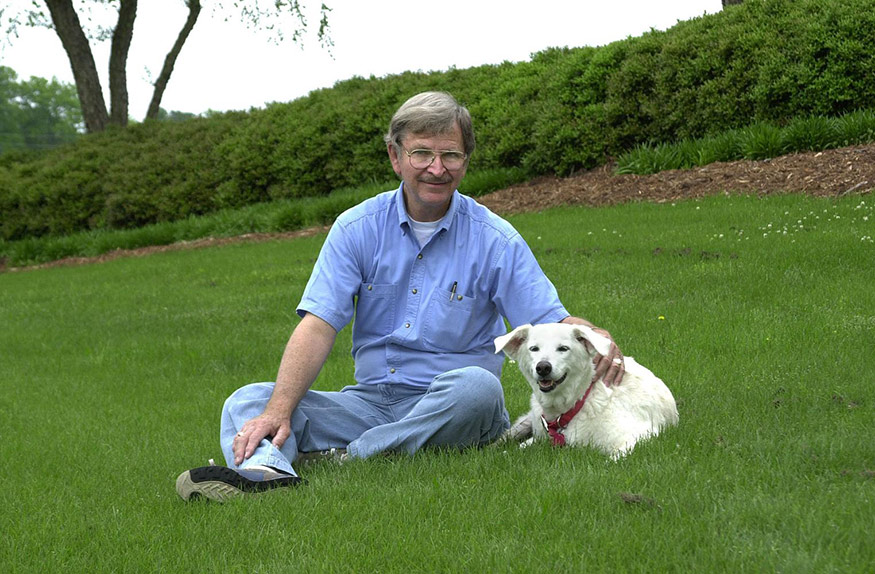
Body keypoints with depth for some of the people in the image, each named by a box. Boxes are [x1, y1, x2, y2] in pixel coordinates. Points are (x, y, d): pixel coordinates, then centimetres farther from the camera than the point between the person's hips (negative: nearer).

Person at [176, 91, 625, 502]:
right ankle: (267, 469, -50)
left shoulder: (494, 239, -1)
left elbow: (552, 322, -3)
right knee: (249, 401, -15)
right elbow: (317, 326, -5)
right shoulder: (357, 228, 3)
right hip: (370, 399, 3)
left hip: (449, 411, -2)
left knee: (476, 385, -36)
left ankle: (350, 459, -35)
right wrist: (278, 411, -21)